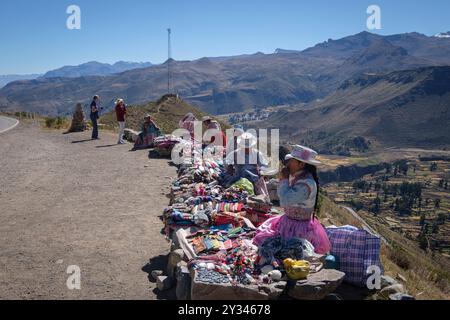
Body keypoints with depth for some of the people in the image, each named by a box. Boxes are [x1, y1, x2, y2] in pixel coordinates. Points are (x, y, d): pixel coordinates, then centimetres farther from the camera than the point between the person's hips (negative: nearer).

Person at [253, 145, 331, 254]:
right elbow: (283, 196, 14)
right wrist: (283, 180, -1)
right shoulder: (296, 177, 3)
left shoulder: (306, 184, -27)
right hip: (289, 221, 10)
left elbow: (285, 201, -30)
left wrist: (284, 179, -20)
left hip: (299, 228, -10)